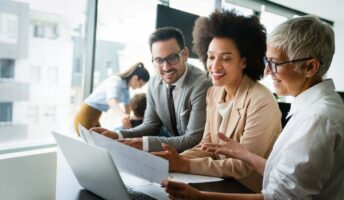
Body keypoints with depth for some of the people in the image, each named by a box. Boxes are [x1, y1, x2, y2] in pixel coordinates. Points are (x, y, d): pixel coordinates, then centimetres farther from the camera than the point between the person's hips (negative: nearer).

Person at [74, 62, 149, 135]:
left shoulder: (126, 85, 4)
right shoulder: (116, 81, -23)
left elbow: (127, 104, 16)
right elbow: (111, 100, -43)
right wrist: (122, 114, -62)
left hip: (95, 117, 9)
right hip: (86, 116, -9)